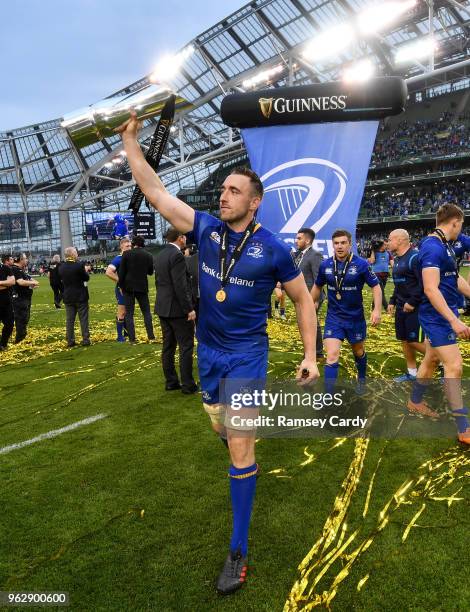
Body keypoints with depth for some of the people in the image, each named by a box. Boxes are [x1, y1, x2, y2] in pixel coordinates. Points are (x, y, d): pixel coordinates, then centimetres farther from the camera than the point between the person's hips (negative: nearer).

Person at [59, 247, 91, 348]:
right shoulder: (79, 265, -16)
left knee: (69, 320, 9)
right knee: (83, 319, 4)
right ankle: (85, 340, 6)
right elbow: (86, 278, -8)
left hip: (68, 297, 4)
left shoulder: (61, 267, -1)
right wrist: (86, 270, 12)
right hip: (80, 296, -4)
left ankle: (70, 341, 12)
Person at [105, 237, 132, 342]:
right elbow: (108, 272, -24)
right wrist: (120, 281, -20)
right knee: (122, 312, -2)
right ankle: (120, 336, 5)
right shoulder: (118, 259, -13)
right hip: (122, 288, -7)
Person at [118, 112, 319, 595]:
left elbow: (303, 299, -2)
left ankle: (238, 549, 11)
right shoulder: (206, 228, -3)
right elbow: (155, 192, -1)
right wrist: (129, 139, -4)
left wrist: (310, 355, -5)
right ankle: (245, 459, 58)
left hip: (247, 355, -4)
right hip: (208, 352, 5)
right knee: (221, 429, 21)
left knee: (240, 448, -4)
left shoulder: (272, 249, -12)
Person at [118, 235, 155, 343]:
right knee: (146, 312, 12)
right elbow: (150, 272, 9)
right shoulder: (148, 255, 0)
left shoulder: (126, 254, -6)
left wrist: (121, 286, 2)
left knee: (129, 313, 4)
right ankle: (151, 335, 7)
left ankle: (132, 338, 1)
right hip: (142, 286, 2)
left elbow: (121, 272, -6)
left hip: (129, 286, -2)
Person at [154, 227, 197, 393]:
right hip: (178, 309, -9)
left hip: (163, 308, 9)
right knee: (186, 347, -1)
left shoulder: (160, 255, 11)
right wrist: (189, 309, -18)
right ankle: (188, 384, 5)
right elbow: (180, 286, -22)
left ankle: (171, 382, 19)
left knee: (168, 346, 12)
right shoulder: (177, 255, -17)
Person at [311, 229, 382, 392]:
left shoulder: (361, 264, -13)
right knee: (331, 356, -11)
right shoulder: (325, 265, -5)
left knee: (358, 352, 21)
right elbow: (317, 286, 11)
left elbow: (375, 286, -8)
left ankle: (361, 378, 51)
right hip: (333, 317, 0)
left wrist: (377, 310, -20)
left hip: (356, 317, 0)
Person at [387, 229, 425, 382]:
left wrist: (412, 302, -22)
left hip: (415, 307, -9)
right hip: (401, 307, 9)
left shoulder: (415, 257, -16)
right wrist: (392, 302, 17)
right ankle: (412, 372, 23)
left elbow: (424, 283, -23)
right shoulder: (397, 259, 13)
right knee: (404, 340, 12)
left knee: (414, 341, -6)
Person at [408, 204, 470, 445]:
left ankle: (415, 402, 37)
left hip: (443, 315, 10)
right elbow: (431, 290, -27)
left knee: (432, 360, 20)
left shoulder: (445, 246, 12)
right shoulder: (433, 247, -20)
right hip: (438, 317, -10)